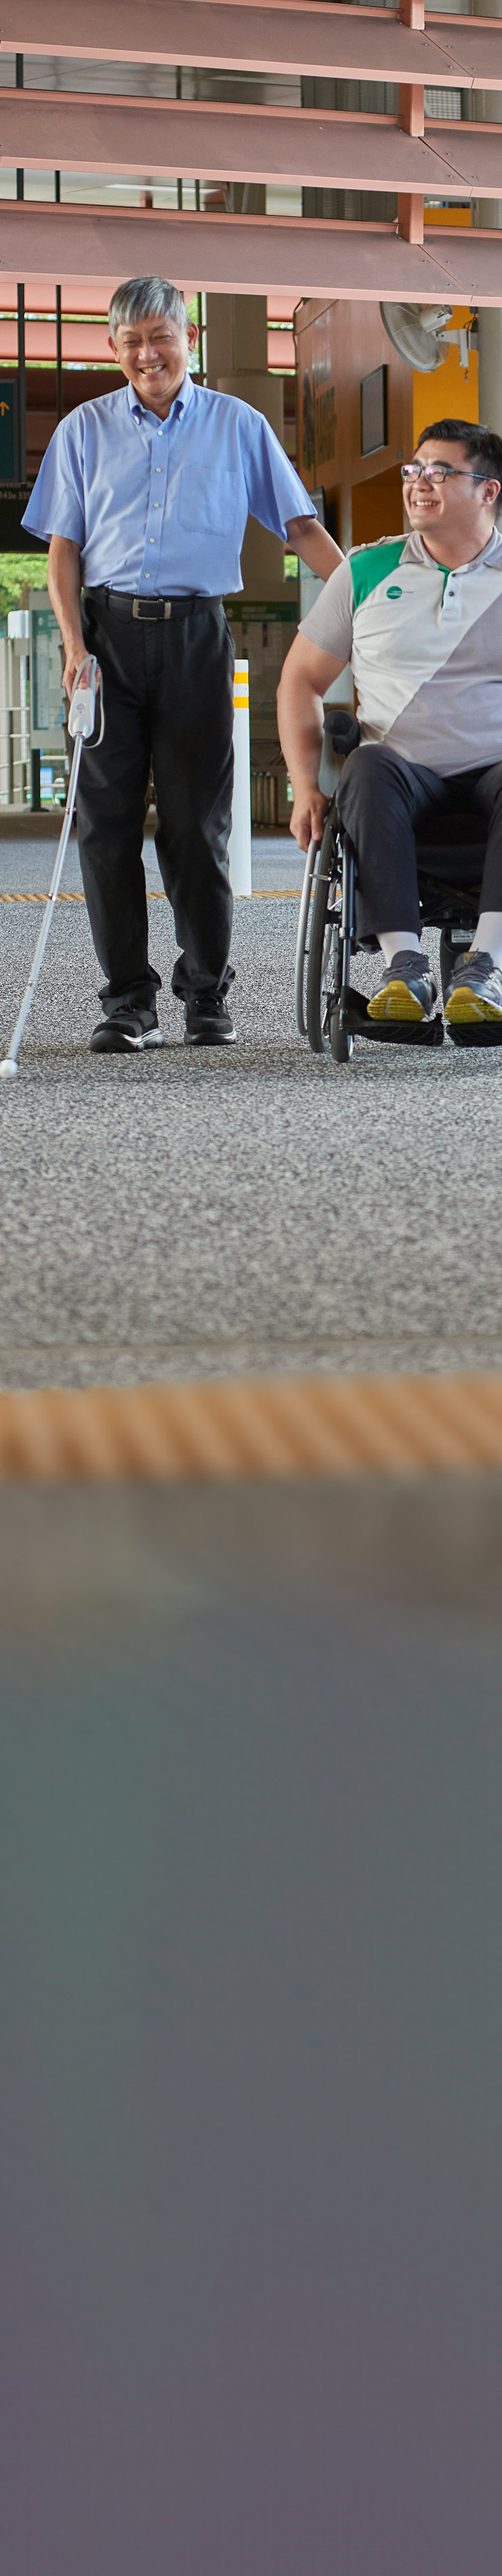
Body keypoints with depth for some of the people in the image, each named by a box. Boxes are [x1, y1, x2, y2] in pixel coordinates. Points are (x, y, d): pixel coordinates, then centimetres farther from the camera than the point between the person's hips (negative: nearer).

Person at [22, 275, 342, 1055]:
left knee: (199, 822, 0)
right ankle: (128, 999, 4)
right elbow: (64, 547, 9)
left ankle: (208, 993, 10)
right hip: (109, 629, 1)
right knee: (107, 818, -2)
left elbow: (300, 525, 8)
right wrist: (75, 641, -6)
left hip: (195, 636, -1)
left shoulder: (239, 427, 9)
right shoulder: (85, 429, 11)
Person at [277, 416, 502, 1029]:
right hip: (407, 772, 1)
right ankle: (403, 965, -39)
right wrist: (306, 787, 1)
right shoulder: (368, 571, 11)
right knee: (368, 768, -34)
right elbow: (301, 680, 15)